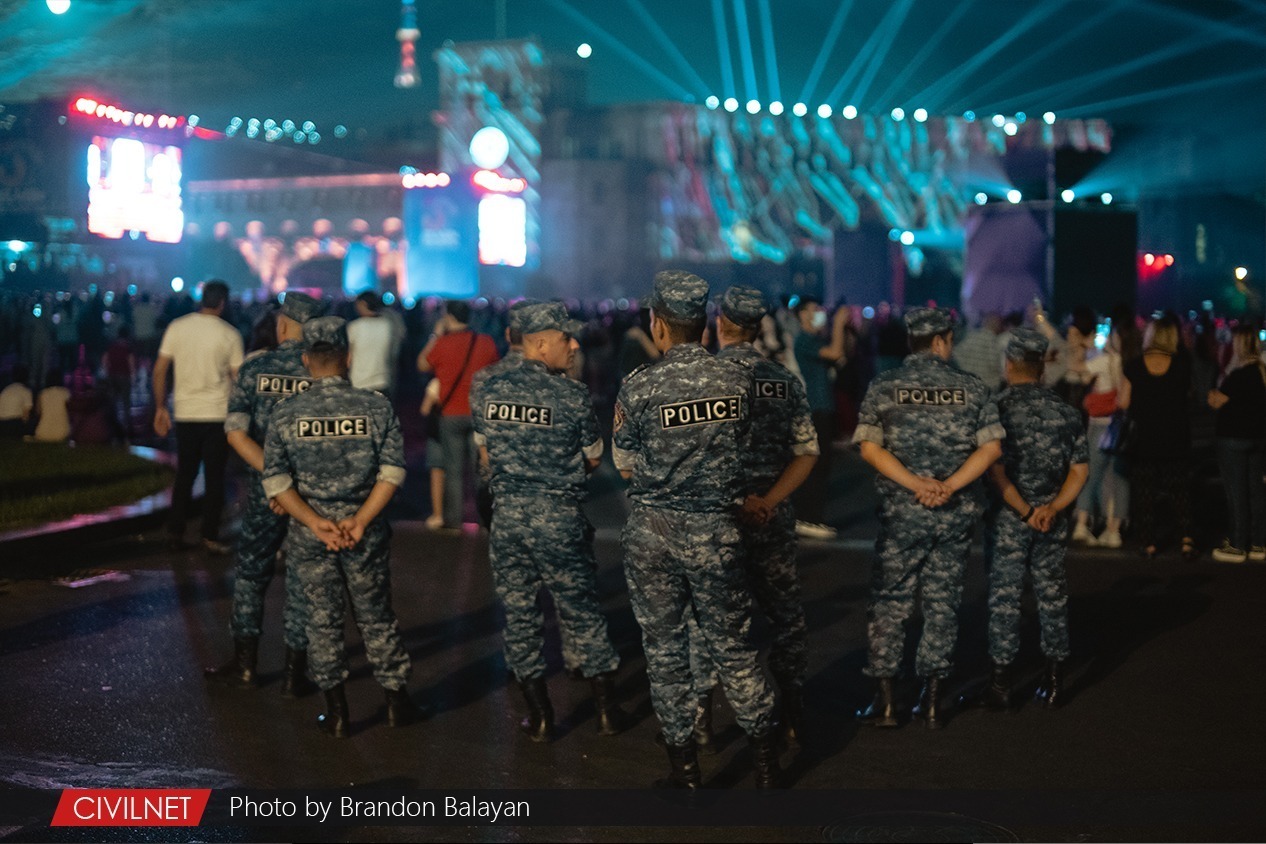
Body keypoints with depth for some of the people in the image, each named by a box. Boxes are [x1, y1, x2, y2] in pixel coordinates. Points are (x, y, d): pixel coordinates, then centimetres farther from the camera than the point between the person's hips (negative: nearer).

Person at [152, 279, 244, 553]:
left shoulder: (177, 327, 1)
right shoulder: (230, 334, -5)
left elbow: (159, 370, 1)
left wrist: (160, 408, 8)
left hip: (185, 414, 3)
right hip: (217, 415, -3)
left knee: (184, 475, 13)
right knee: (214, 477, 5)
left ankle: (175, 533, 12)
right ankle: (210, 537, 4)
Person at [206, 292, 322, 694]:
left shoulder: (254, 369, -4)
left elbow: (236, 432, -11)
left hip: (265, 488, 1)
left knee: (251, 571, 16)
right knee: (303, 579, 8)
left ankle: (245, 663, 21)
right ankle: (294, 672, 13)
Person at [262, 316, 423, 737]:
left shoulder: (285, 411, -4)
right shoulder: (376, 407, -6)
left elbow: (276, 480, -7)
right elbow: (392, 471, -11)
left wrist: (315, 523, -11)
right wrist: (360, 520, -13)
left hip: (308, 533, 0)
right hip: (366, 533, 0)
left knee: (323, 620, 12)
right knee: (376, 617, 15)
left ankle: (337, 713, 16)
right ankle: (396, 702, 23)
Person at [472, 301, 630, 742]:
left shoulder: (488, 391, 0)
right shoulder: (572, 395, -12)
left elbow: (485, 455, 10)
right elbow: (592, 459, 0)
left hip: (507, 515, 3)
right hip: (560, 518, -3)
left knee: (519, 612, 11)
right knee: (581, 611, 10)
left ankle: (539, 716, 16)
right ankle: (606, 709, 18)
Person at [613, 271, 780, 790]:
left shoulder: (639, 388, -12)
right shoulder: (738, 379, -4)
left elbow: (627, 465, -1)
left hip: (654, 532, -2)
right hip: (716, 531, 2)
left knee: (664, 648, 10)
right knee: (732, 645, 13)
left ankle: (683, 765, 16)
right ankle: (766, 761, 16)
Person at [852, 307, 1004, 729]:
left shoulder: (884, 386, -2)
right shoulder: (971, 388, 1)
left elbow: (870, 448, -10)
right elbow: (991, 447, -5)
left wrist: (915, 484, -14)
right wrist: (949, 486, -12)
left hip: (902, 511, -1)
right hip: (956, 513, 1)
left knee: (890, 602, 8)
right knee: (943, 602, 11)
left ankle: (885, 699, 7)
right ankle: (932, 699, 13)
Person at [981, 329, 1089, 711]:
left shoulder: (998, 409, -10)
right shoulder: (1065, 411, 2)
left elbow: (996, 470, -16)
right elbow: (1080, 468, 0)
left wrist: (1025, 511, -10)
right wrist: (1053, 507, -5)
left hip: (1007, 518, -3)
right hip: (1052, 519, 3)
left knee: (1004, 595, 3)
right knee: (1052, 594, 13)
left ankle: (1001, 682, 4)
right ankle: (1054, 678, 18)